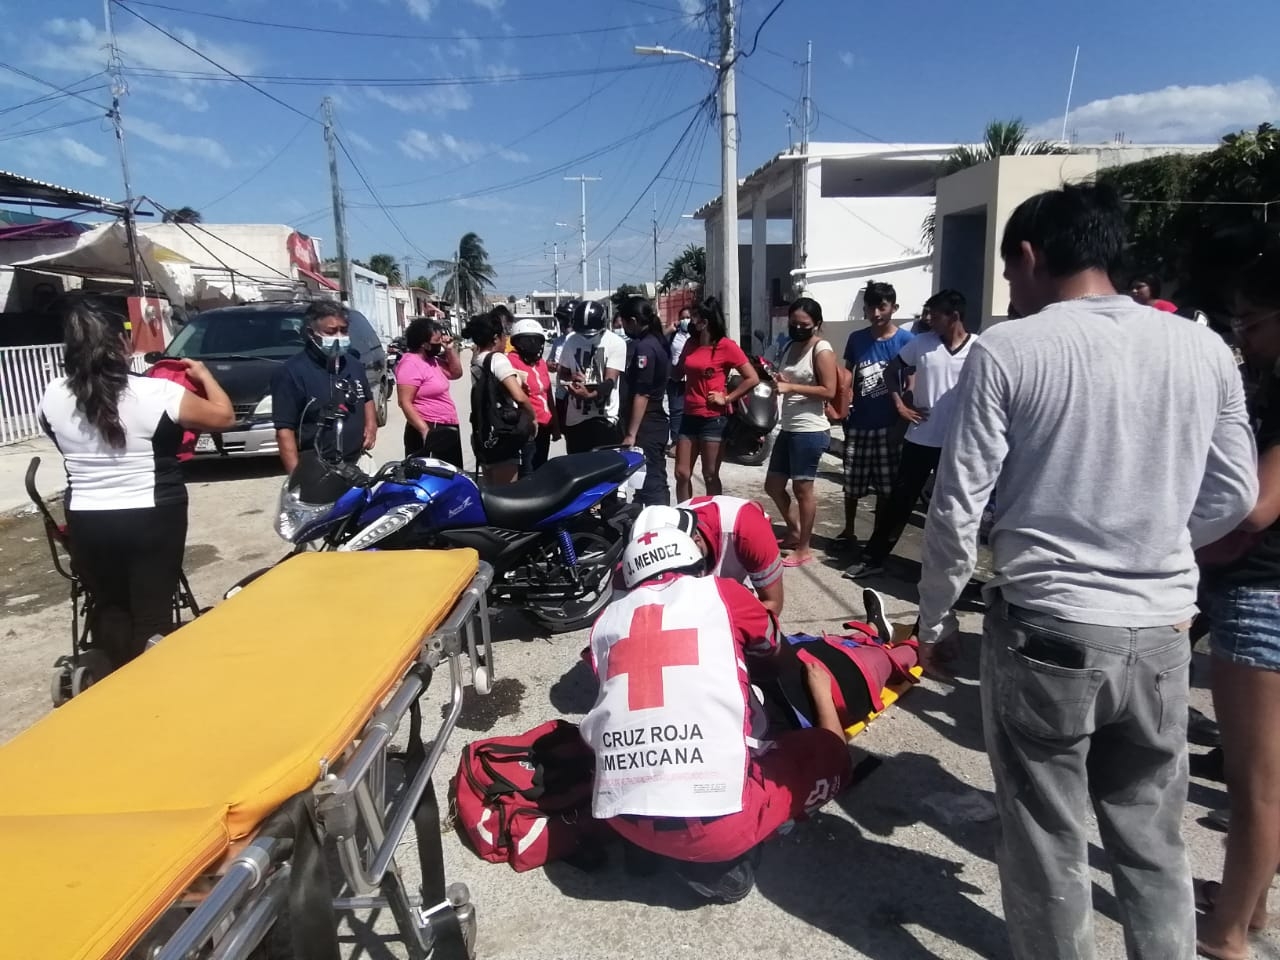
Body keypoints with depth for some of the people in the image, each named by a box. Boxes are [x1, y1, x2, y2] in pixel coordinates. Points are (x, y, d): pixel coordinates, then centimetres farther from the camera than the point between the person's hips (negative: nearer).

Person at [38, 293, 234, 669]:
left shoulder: (52, 396, -4)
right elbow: (223, 417, -5)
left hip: (86, 523, 4)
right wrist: (204, 376, 10)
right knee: (153, 614, 7)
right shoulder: (156, 394, -17)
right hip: (153, 519, -4)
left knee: (108, 608, 20)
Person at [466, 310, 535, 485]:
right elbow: (520, 396, -21)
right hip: (502, 437, -9)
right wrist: (532, 417, -5)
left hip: (483, 437, 9)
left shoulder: (476, 361, 13)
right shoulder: (497, 359, -12)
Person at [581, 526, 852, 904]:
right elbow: (778, 654, 29)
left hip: (624, 820, 4)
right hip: (718, 819, -4)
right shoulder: (721, 593, 10)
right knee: (830, 754, 21)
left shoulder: (607, 620, 16)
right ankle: (725, 858, 9)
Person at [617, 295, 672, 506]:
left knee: (650, 481, -8)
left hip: (645, 426, -10)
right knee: (654, 478, 15)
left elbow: (642, 395, -20)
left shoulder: (644, 347, -16)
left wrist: (631, 434, -18)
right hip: (653, 423, 10)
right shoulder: (655, 342, 14)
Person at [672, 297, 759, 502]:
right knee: (681, 474, 7)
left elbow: (753, 379, -11)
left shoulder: (726, 346, -10)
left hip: (713, 419, -6)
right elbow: (678, 375, 19)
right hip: (689, 416, 6)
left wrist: (727, 398, -11)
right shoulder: (691, 343, 9)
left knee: (710, 476, 4)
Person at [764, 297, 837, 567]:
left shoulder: (822, 350, -10)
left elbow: (829, 391, -17)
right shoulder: (790, 348, 14)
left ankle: (804, 549, 9)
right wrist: (777, 380, 3)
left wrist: (790, 387, -22)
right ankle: (794, 531, 33)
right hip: (788, 429, 9)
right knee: (773, 485, 14)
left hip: (811, 431, -9)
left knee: (802, 488, -2)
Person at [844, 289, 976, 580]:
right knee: (899, 500, 6)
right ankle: (874, 558, 15)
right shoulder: (921, 343, -2)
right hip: (920, 439, 1)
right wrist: (900, 405, 0)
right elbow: (892, 371, 11)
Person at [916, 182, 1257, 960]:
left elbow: (960, 508, -11)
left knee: (1049, 842, 13)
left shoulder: (1008, 350, -11)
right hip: (1161, 632, 5)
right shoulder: (1205, 350, 1)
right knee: (1154, 839, 20)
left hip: (1046, 628, -4)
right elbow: (1235, 495, 9)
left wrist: (933, 619, 2)